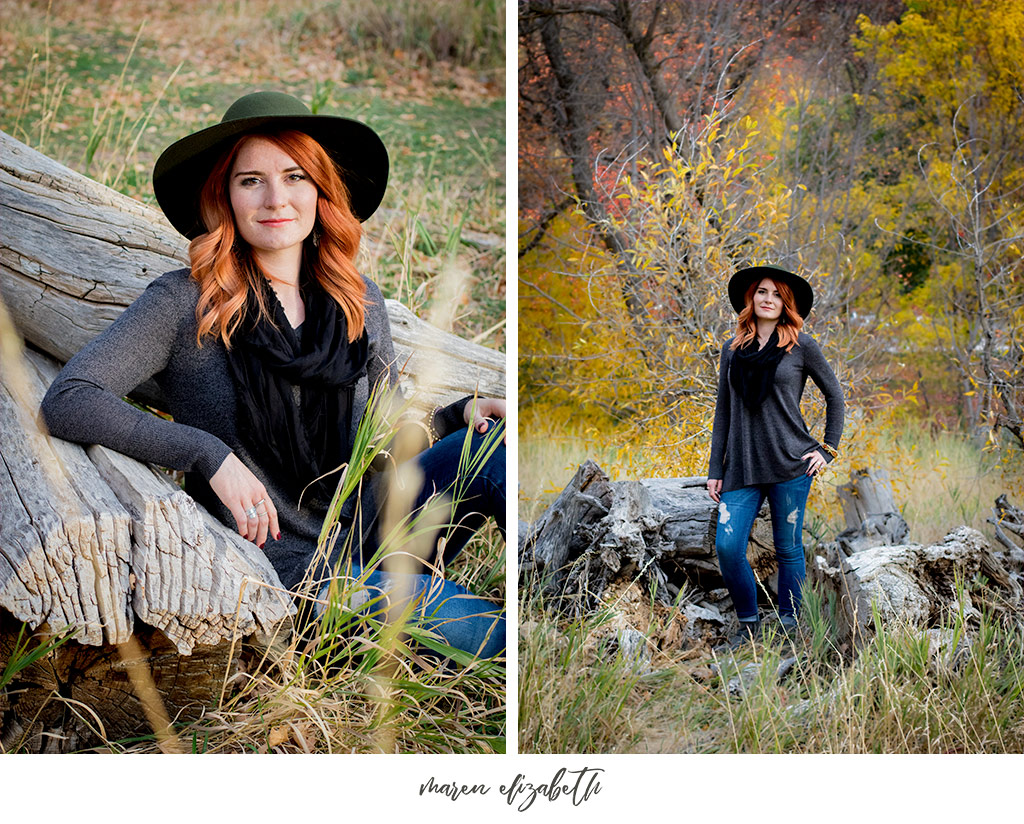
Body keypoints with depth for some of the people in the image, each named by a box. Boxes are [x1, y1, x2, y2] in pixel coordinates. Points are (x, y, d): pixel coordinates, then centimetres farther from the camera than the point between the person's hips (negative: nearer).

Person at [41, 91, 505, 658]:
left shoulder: (359, 301, 9)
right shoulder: (185, 303, -7)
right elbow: (65, 403, -15)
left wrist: (462, 412, -3)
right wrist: (209, 456, -22)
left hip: (373, 537, 6)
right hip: (291, 569, -5)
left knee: (491, 446, -20)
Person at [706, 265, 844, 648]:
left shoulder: (801, 346, 2)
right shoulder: (732, 349, 11)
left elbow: (834, 396, 11)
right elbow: (723, 411, 13)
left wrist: (829, 449, 4)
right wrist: (715, 470, 9)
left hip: (790, 464, -3)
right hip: (741, 468, 3)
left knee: (788, 549, 3)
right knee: (727, 546, -9)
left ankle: (789, 627, 18)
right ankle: (749, 624, 10)